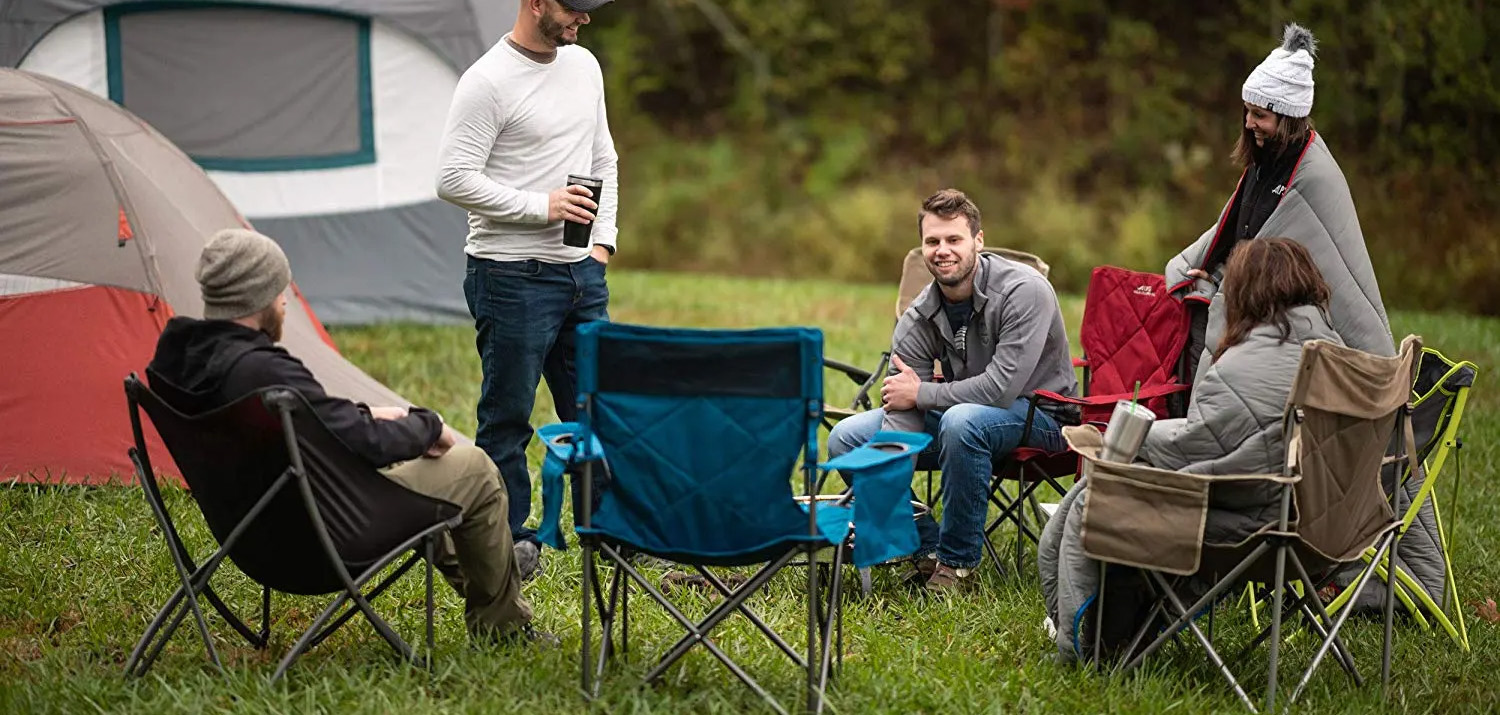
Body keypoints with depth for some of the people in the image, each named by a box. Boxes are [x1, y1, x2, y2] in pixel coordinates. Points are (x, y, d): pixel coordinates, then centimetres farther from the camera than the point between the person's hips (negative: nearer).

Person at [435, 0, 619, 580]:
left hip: (582, 272, 7)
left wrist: (603, 240, 11)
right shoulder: (488, 82, -14)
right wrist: (540, 207, -18)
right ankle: (507, 543, 9)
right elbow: (454, 179, -17)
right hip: (513, 276, -7)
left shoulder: (583, 66, 11)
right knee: (507, 418, 0)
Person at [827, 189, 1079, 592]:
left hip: (1039, 414, -6)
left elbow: (1001, 388, -31)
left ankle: (958, 559, -22)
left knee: (961, 420, -39)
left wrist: (920, 394, -19)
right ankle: (927, 548, -2)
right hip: (958, 410, 6)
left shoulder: (1024, 292, -23)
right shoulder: (919, 318, -7)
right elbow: (900, 413, -12)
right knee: (846, 438, -6)